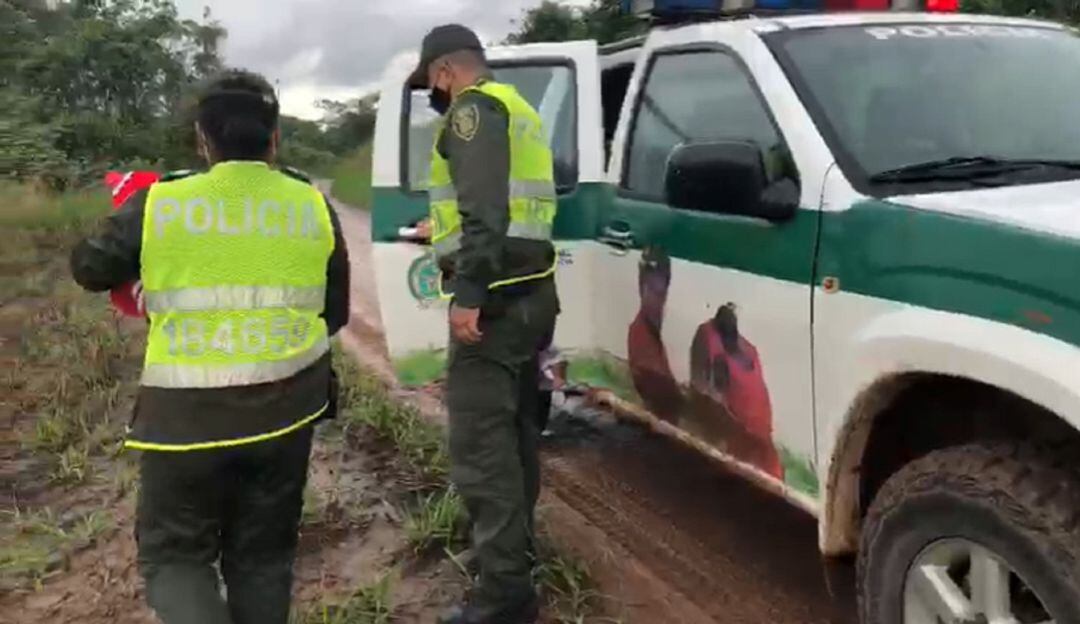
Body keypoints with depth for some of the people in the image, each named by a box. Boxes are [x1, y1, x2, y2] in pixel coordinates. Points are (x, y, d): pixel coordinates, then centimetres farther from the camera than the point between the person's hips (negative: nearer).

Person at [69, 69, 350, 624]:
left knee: (173, 552, 15)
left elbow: (89, 268, 11)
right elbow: (335, 313, 10)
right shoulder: (314, 207, 1)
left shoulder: (157, 205, -6)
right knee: (263, 555, 17)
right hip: (285, 408, 3)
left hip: (189, 412, -2)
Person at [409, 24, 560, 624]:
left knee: (481, 444, -11)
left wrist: (469, 293, -25)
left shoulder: (475, 108, -6)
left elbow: (485, 207, -21)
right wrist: (444, 230, 42)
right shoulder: (520, 109, 24)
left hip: (497, 297, -11)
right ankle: (515, 558, 29)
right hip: (532, 292, 11)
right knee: (515, 433, 17)